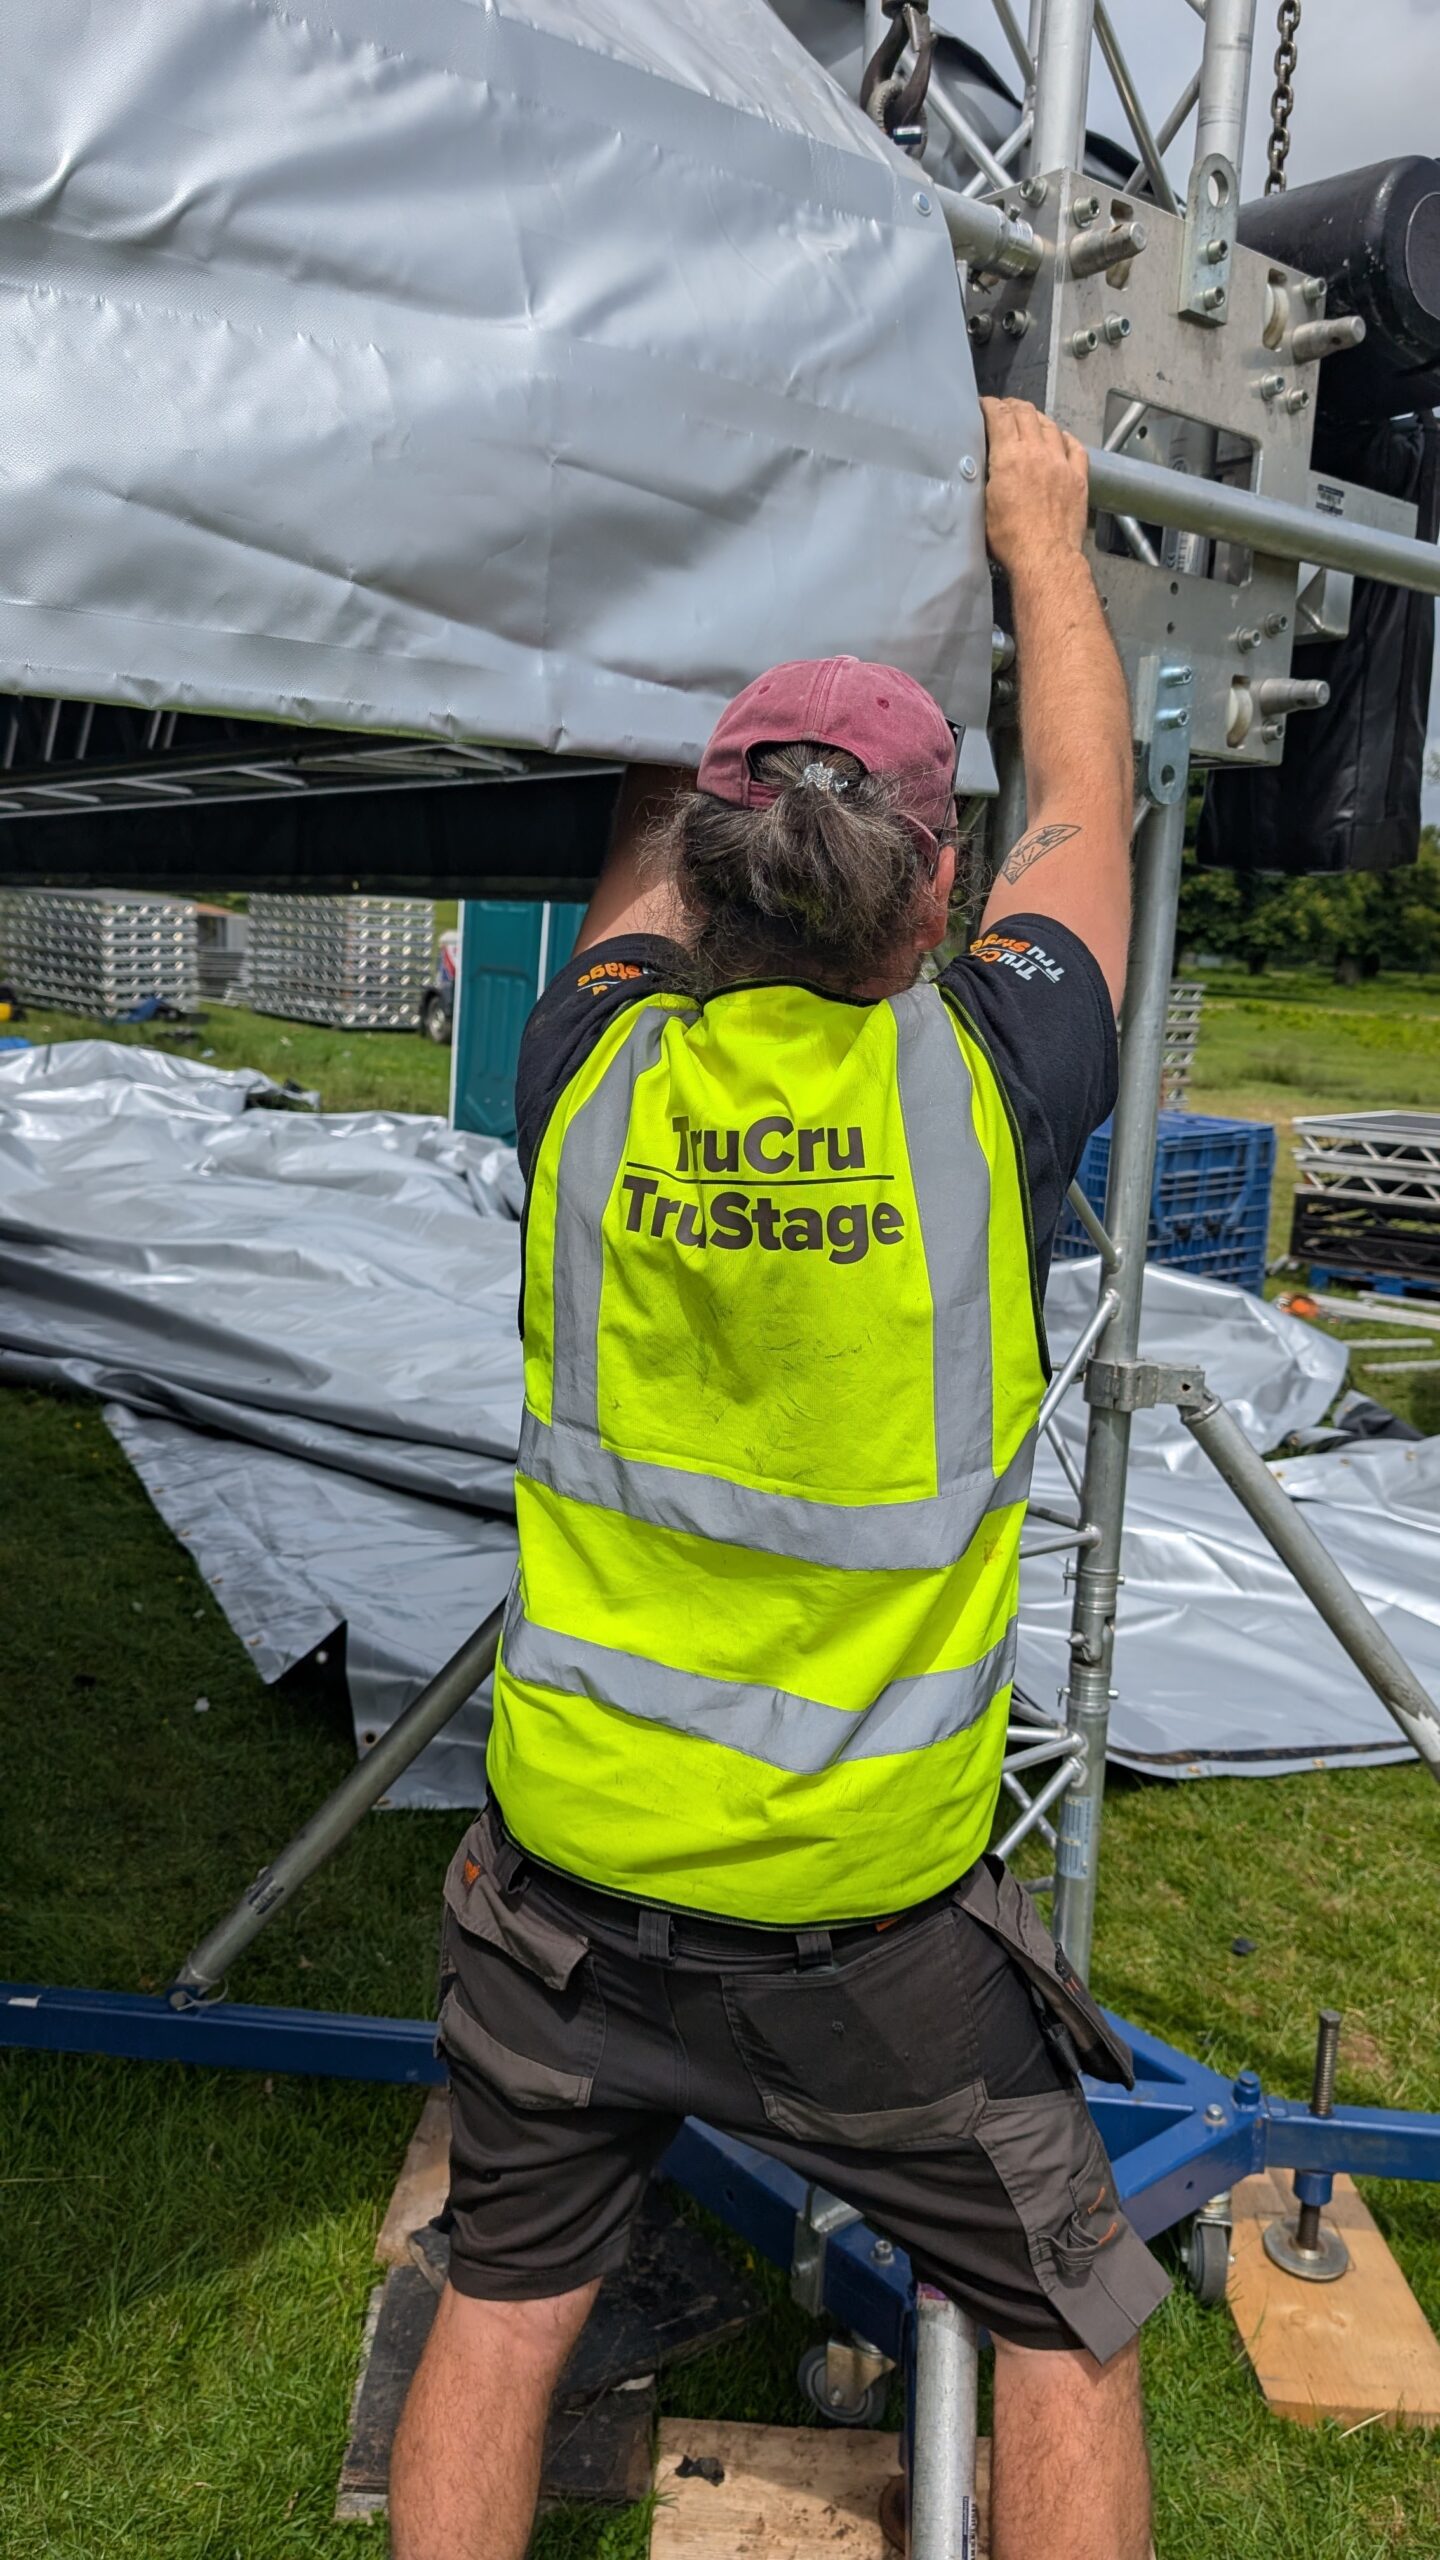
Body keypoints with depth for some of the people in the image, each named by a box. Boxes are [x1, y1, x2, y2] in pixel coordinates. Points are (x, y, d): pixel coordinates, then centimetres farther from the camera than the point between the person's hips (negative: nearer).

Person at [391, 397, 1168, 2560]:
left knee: (504, 2303, 24)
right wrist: (1041, 536, 23)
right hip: (871, 1914, -2)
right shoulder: (984, 1085, -14)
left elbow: (648, 861, 14)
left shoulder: (596, 1079, -9)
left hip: (570, 1868, 3)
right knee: (1071, 2339, 21)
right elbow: (1086, 811, 7)